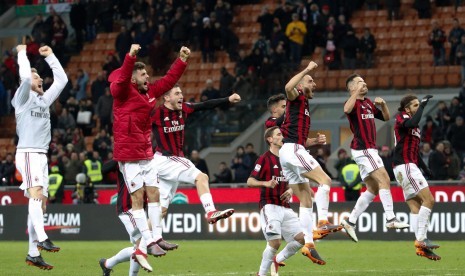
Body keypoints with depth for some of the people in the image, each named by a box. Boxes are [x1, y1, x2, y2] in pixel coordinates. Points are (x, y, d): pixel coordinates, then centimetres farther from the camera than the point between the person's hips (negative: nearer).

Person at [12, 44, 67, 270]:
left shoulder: (44, 99, 21)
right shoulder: (23, 98, 0)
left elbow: (61, 80, 24)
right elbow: (25, 76, -18)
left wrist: (50, 56, 22)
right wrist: (22, 53, -4)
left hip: (41, 155, 7)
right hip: (27, 153, -7)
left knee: (40, 201, 3)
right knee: (36, 192, -25)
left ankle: (33, 253, 2)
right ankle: (41, 238, -37)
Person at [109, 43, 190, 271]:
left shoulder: (149, 92, 11)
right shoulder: (122, 91, -10)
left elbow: (169, 80, 20)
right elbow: (121, 80, -31)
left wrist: (182, 60, 15)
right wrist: (131, 57, -43)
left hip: (146, 153, 8)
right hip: (129, 153, -8)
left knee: (153, 193, 7)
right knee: (138, 197, -6)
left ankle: (156, 237, 12)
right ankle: (148, 241, -6)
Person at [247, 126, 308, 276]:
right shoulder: (264, 159, -4)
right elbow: (250, 181, -10)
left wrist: (290, 191, 3)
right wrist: (266, 183, -28)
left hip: (285, 207, 7)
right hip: (270, 206, -7)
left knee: (301, 238, -2)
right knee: (275, 242, -18)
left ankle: (276, 260, 17)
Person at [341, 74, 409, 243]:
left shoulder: (368, 103, 18)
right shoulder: (354, 102, -8)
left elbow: (385, 117, 24)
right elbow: (347, 109, -33)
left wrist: (383, 104, 6)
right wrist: (357, 91, -29)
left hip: (369, 149, 10)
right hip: (363, 149, -10)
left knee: (373, 189, 10)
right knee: (384, 180, -17)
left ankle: (350, 222, 12)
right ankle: (390, 219, -21)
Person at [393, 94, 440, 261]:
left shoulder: (415, 127, 22)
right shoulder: (401, 117, -5)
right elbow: (412, 123, -30)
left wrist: (425, 168, 24)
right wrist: (423, 105, -21)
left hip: (410, 167, 10)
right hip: (405, 166, -10)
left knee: (415, 207, 3)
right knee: (428, 199, -15)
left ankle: (421, 246, -1)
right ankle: (421, 239, -19)